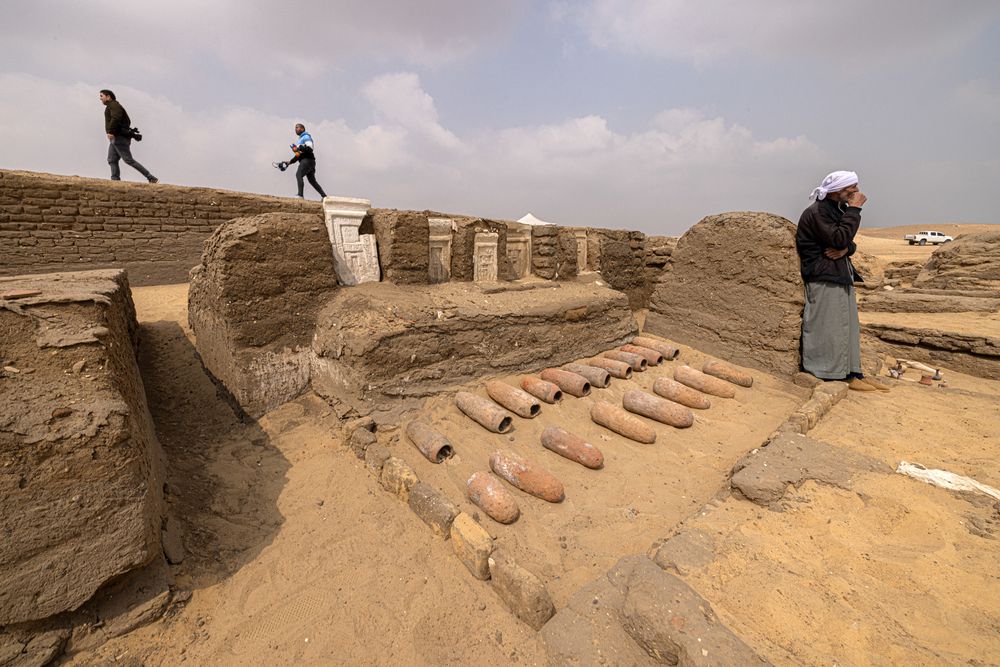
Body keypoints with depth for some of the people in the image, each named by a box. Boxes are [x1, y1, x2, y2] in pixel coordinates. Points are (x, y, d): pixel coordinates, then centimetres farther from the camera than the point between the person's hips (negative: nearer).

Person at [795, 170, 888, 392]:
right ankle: (824, 374, 3)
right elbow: (839, 238, -21)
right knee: (827, 329, -6)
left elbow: (848, 242, 16)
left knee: (849, 327, 13)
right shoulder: (816, 212, -13)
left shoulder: (838, 209, 17)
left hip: (841, 277, 10)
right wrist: (854, 209, -15)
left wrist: (846, 249, -7)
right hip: (823, 279, -10)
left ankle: (853, 373, 21)